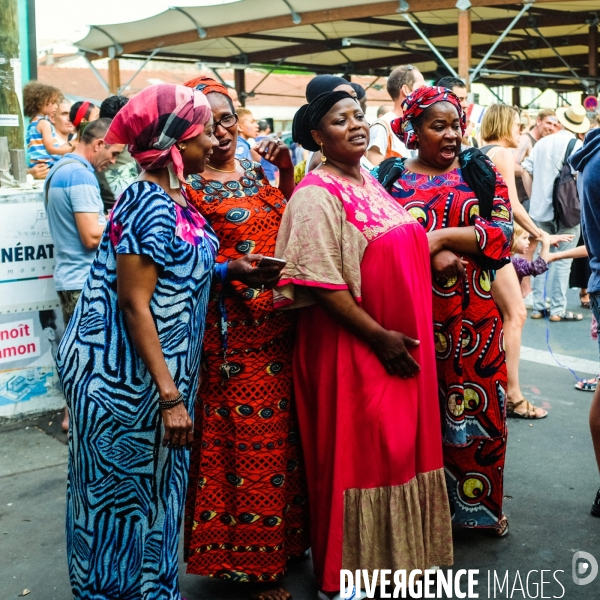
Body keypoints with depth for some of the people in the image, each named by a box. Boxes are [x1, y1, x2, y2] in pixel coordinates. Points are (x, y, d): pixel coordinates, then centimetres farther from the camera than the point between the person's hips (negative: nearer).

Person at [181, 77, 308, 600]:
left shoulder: (258, 173, 12)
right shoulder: (188, 187, -7)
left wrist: (287, 174, 3)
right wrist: (235, 268, -27)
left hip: (280, 331, 6)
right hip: (232, 337, -6)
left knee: (281, 434, 14)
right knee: (245, 441, 2)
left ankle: (285, 539, 32)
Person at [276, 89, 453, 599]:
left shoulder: (370, 183, 12)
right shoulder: (318, 193, -14)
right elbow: (320, 281, -21)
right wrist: (379, 336, -19)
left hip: (401, 340, 8)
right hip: (353, 345, -8)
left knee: (401, 445, 16)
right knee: (357, 455, 3)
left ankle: (395, 552, 35)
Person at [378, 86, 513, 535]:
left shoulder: (481, 173, 8)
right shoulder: (392, 178, 5)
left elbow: (503, 232, -4)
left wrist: (441, 236, -15)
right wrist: (430, 255, -19)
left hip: (476, 316, 1)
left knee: (479, 406, 8)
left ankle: (480, 502, 28)